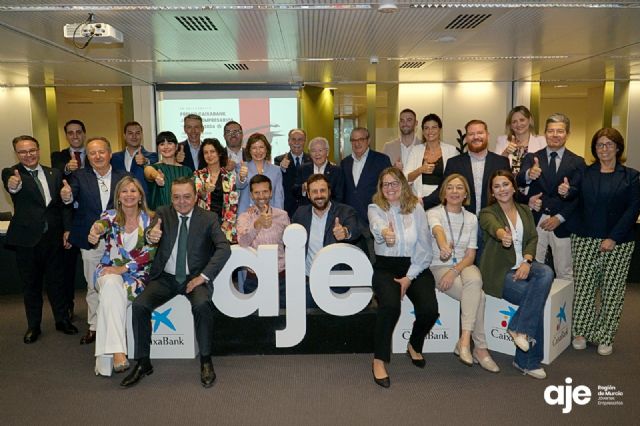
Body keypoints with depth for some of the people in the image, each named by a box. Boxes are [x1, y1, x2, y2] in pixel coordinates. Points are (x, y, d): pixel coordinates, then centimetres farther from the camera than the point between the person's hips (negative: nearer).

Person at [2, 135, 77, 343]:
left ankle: (62, 320, 25)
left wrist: (67, 229, 1)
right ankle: (33, 326, 22)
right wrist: (13, 185, -53)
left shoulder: (55, 174, 6)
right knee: (31, 284, 10)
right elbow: (9, 184, -29)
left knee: (56, 280, 12)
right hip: (27, 239, -2)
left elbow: (64, 203, 8)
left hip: (53, 237, 2)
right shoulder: (11, 173, -4)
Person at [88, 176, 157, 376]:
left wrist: (123, 268, -19)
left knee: (110, 295, -30)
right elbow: (101, 224, -23)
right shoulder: (110, 216, 3)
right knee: (112, 286, -33)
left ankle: (106, 358, -25)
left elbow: (150, 252, -8)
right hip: (109, 271, 1)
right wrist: (95, 231, -49)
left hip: (136, 274, -1)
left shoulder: (150, 219, 1)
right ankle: (117, 352, -37)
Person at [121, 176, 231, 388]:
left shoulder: (208, 218, -1)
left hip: (194, 278, -2)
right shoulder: (163, 213, 5)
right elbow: (152, 233, -14)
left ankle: (206, 361, -13)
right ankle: (143, 363, -2)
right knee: (139, 305, -19)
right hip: (165, 277, 3)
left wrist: (203, 276, -22)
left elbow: (224, 248, -12)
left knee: (202, 305, -31)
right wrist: (150, 235, -40)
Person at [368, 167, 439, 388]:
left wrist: (410, 277, -8)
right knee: (390, 306, -30)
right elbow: (377, 226, -23)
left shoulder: (416, 208, 6)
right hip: (386, 267, -1)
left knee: (429, 310, -20)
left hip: (415, 267, 2)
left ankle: (415, 346, 14)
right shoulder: (375, 208, 3)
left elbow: (425, 246, 1)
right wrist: (384, 232, -49)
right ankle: (379, 360, -13)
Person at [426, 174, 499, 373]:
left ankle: (465, 340, -29)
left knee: (474, 280, -33)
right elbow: (438, 230, -30)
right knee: (478, 296, -28)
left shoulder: (471, 219, 9)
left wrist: (455, 271, -18)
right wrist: (444, 246, -54)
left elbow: (470, 255, 3)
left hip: (464, 266, 3)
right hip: (439, 267, -3)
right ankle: (480, 348, -15)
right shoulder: (434, 213, -3)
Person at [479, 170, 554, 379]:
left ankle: (520, 328, -18)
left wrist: (526, 261, -17)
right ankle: (528, 361, -10)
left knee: (546, 272, -28)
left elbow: (533, 238, 4)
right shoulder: (487, 213, -3)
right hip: (499, 272, -5)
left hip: (523, 266, 5)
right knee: (536, 298, -25)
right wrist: (503, 235, -54)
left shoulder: (525, 210, 15)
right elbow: (494, 227, -28)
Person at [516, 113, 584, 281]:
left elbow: (578, 196, -1)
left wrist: (559, 218, -11)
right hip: (535, 222, 0)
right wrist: (529, 175, -36)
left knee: (565, 274, 9)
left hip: (562, 224, 0)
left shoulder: (577, 162, 3)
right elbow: (519, 182, -14)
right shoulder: (532, 158, 4)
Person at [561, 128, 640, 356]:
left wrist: (613, 238, -13)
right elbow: (574, 191, -10)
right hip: (584, 239, 1)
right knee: (583, 287, 4)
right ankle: (582, 331, 18)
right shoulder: (585, 173, 7)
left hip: (618, 242, -1)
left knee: (612, 290, 5)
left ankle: (605, 337, 18)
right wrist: (565, 191, -36)